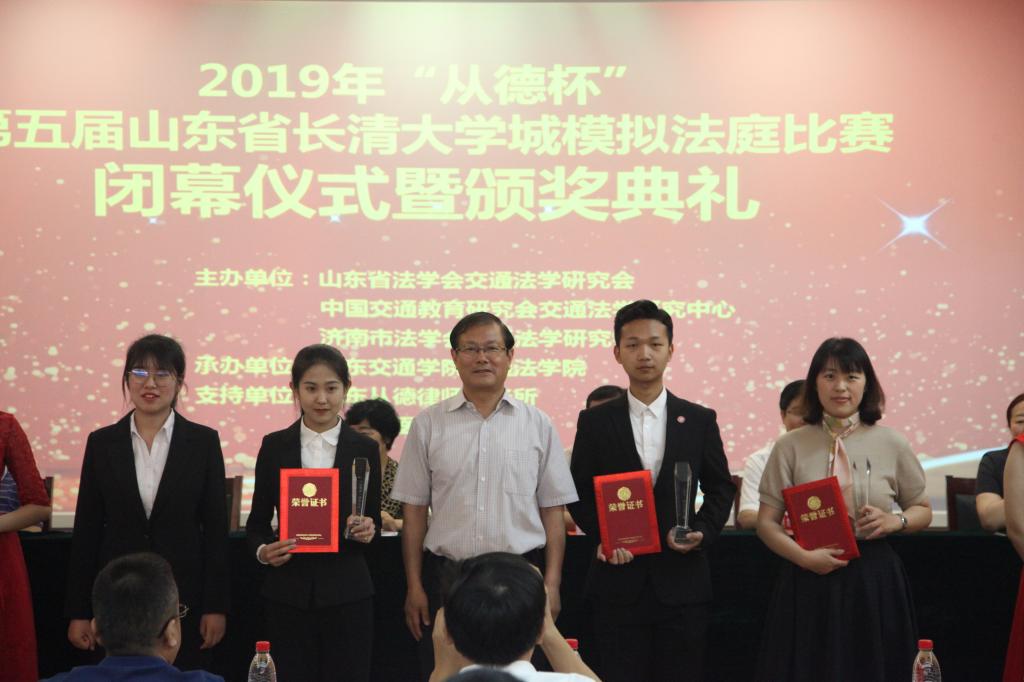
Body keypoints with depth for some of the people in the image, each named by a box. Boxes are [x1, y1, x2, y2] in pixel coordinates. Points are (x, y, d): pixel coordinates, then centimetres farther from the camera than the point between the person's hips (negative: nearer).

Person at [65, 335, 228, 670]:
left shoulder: (204, 441, 0)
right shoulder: (102, 442, 4)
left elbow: (216, 527, 0)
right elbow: (87, 529, 4)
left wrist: (215, 606, -4)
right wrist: (78, 611, 2)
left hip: (184, 594, -1)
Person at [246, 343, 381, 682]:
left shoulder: (364, 449, 3)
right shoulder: (274, 447, 4)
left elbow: (374, 520, 10)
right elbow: (257, 521, 9)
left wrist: (368, 530, -12)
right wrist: (262, 550, -11)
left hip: (347, 591, 0)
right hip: (289, 591, 0)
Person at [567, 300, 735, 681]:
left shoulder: (700, 421, 5)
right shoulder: (594, 422, 4)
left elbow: (720, 489, 10)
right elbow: (580, 493, 6)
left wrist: (703, 531, -7)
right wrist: (602, 535, -11)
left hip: (682, 579, 1)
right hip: (619, 582, -1)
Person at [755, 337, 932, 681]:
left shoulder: (892, 444, 3)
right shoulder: (791, 446, 0)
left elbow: (922, 510, 14)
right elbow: (767, 521, 1)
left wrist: (894, 521, -8)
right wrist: (804, 557, -16)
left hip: (874, 580, 1)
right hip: (809, 582, -1)